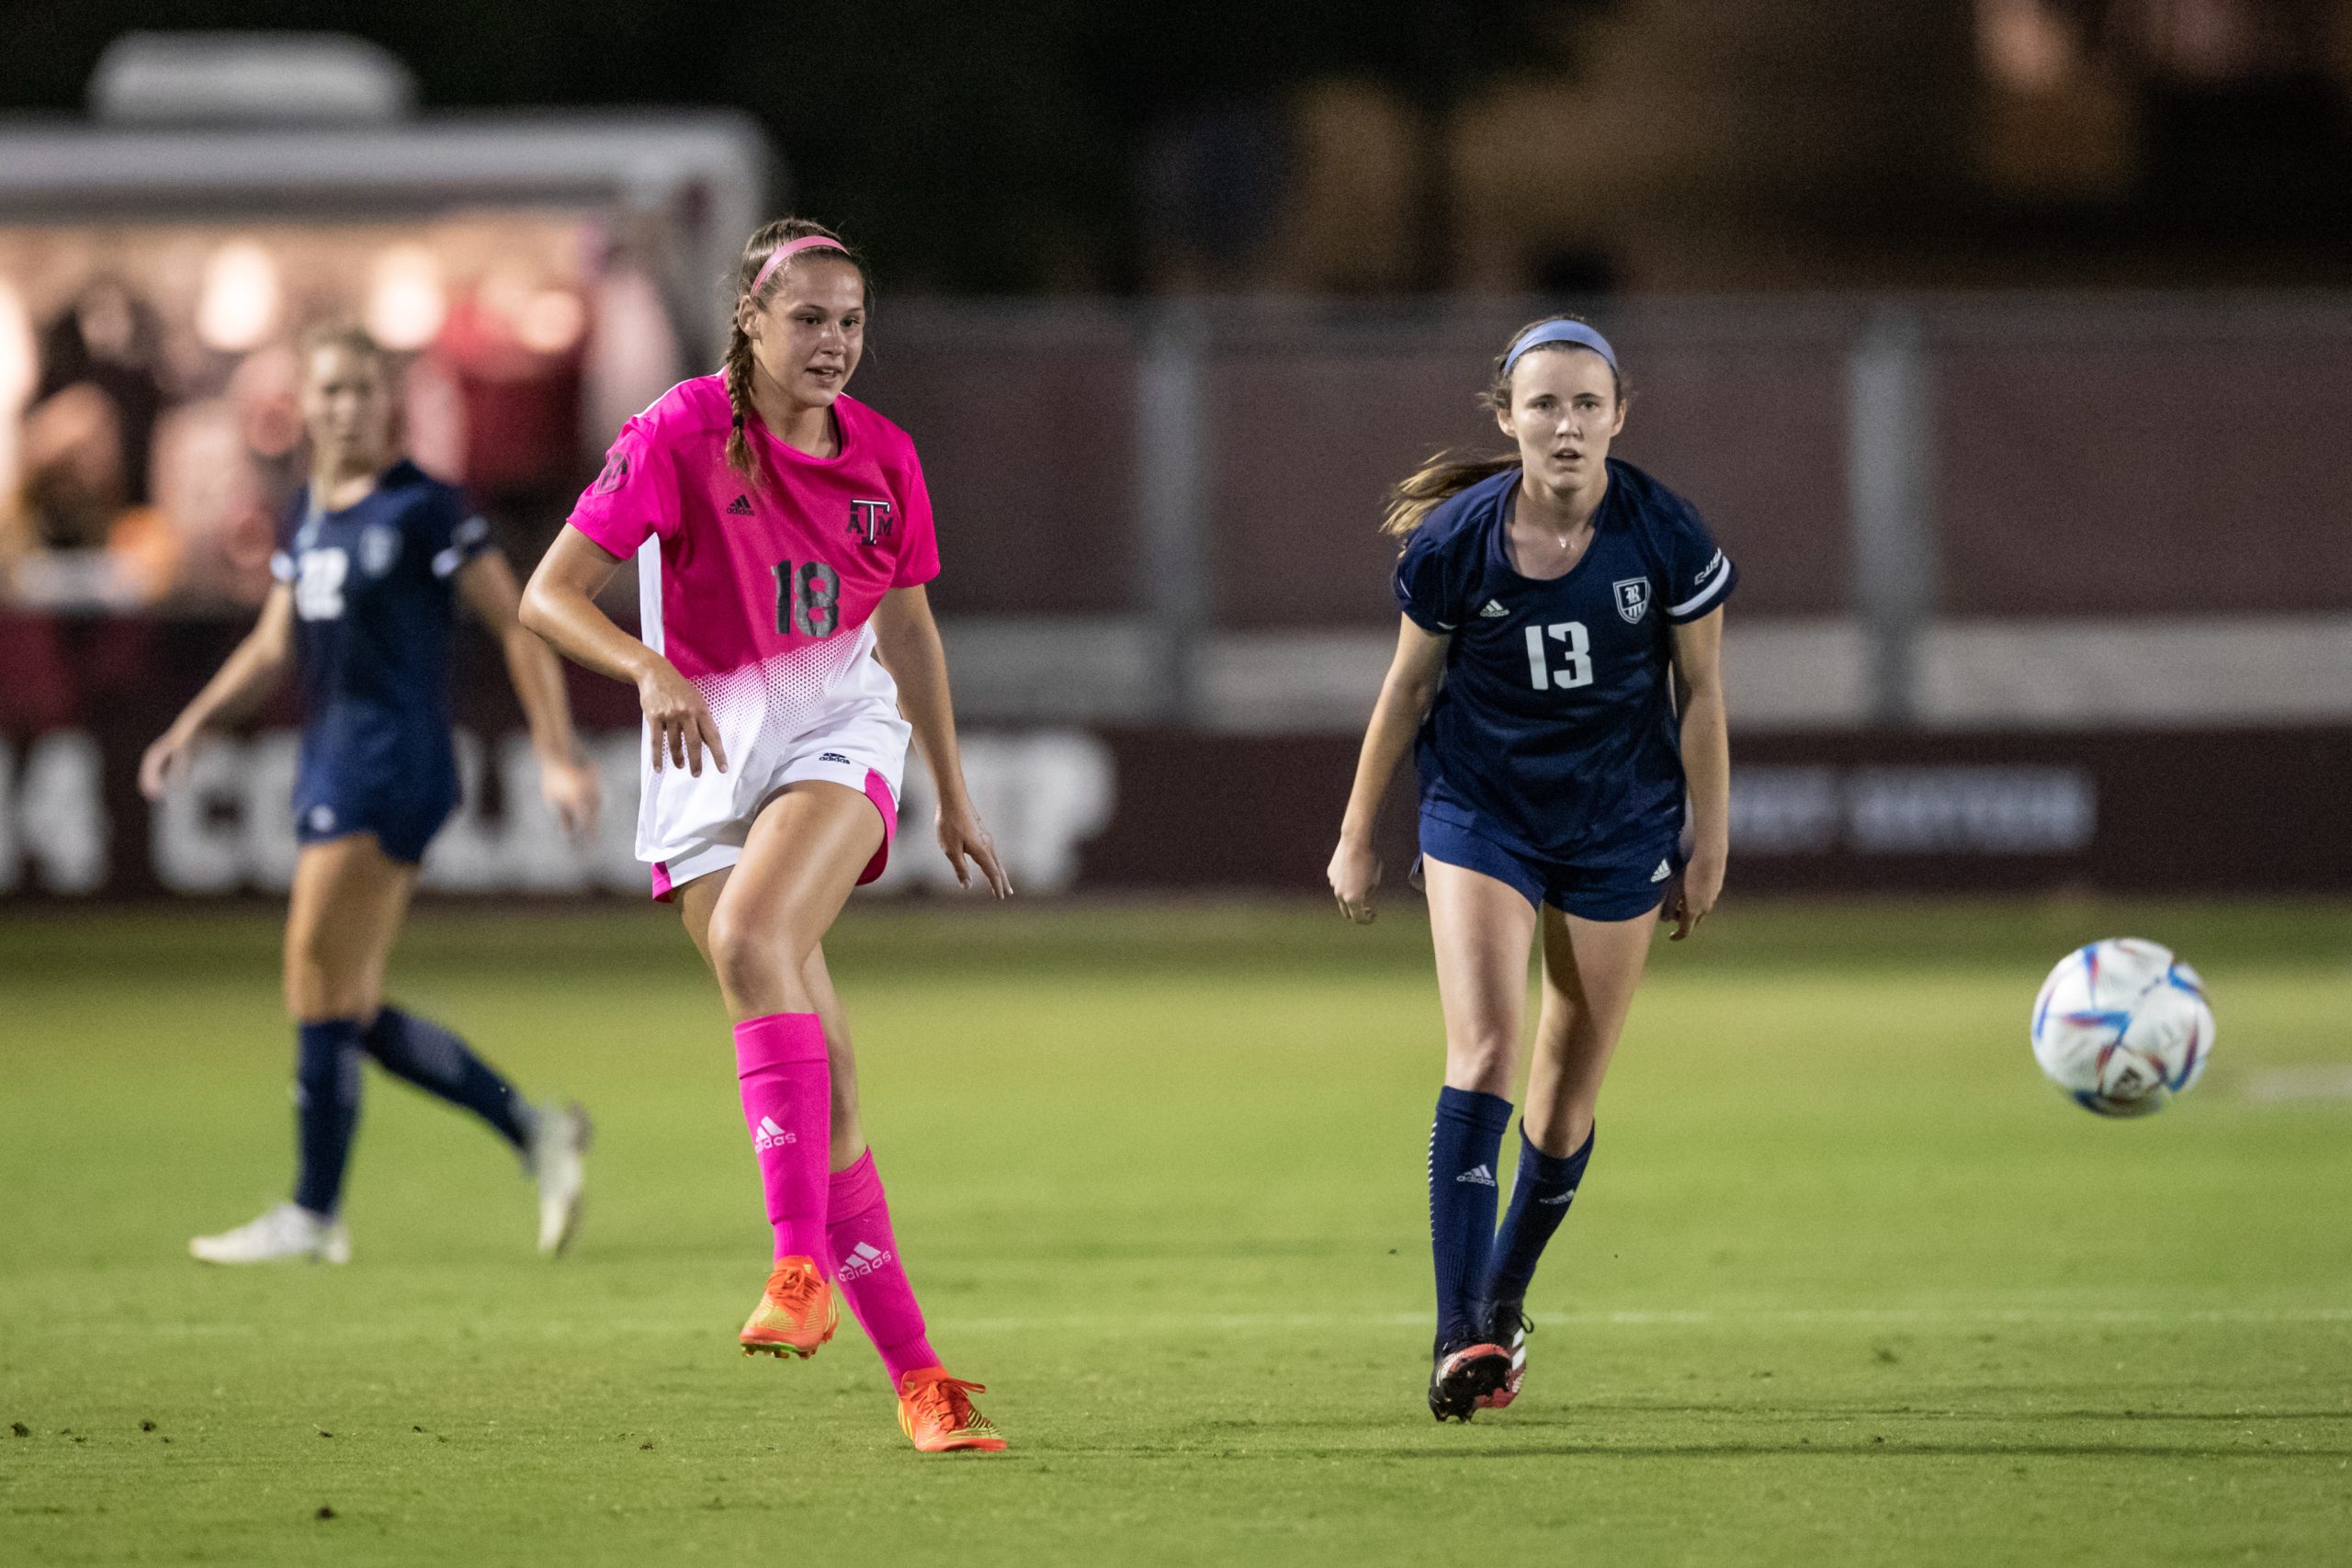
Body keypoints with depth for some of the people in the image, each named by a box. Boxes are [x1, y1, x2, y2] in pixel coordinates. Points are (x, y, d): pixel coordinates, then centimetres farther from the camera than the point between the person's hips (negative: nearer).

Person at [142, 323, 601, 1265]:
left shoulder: (424, 510, -9)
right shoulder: (308, 514, 14)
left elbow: (517, 625, -8)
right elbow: (276, 646, 22)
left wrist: (558, 755, -12)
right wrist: (193, 726, 10)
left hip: (393, 765, -9)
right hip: (331, 765, 9)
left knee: (320, 991, -9)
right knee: (356, 1016, 7)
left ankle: (313, 1215, -2)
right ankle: (534, 1130, 16)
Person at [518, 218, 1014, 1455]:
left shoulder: (881, 456, 3)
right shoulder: (681, 433, -9)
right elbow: (550, 594, -12)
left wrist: (953, 795, 24)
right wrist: (653, 669, -31)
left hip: (839, 727, 1)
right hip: (709, 746, -1)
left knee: (752, 937, -32)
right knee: (815, 1070, -6)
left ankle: (802, 1264, -36)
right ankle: (916, 1376, 1)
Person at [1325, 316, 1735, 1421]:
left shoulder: (1663, 535, -13)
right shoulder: (1456, 540, -13)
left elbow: (1700, 690, -1)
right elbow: (1409, 684, 1)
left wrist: (1708, 843, 1)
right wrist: (1358, 836, 7)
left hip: (1618, 824, 1)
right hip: (1480, 812, -1)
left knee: (1570, 1084, 6)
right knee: (1483, 1052, -18)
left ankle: (1505, 1299, 29)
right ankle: (1461, 1336, -21)